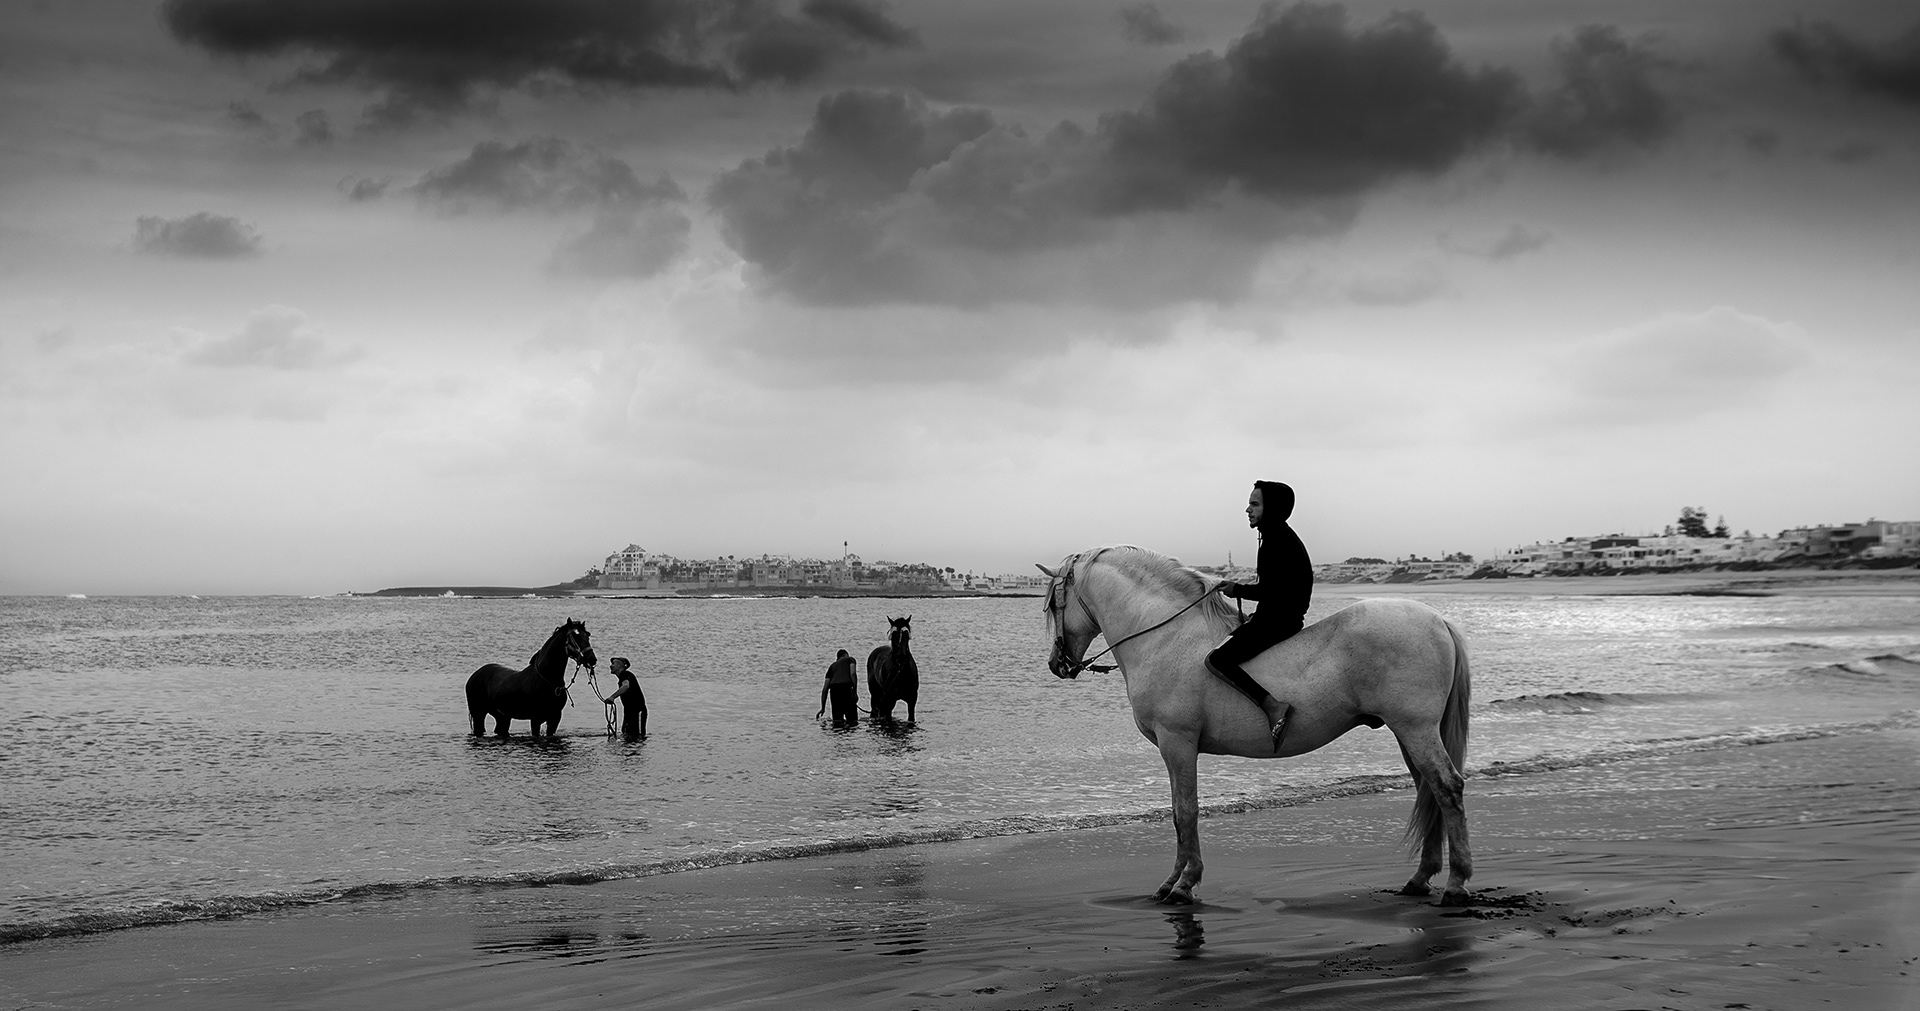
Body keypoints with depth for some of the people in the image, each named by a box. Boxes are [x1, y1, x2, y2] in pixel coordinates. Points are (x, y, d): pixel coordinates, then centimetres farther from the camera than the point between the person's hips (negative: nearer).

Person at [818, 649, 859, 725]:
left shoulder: (832, 666, 32)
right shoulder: (850, 659, 24)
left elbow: (825, 689, 25)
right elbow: (852, 673, 2)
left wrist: (823, 708, 26)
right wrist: (855, 692, 2)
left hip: (834, 688, 4)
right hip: (846, 686, -4)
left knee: (837, 719, 10)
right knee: (852, 720, 0)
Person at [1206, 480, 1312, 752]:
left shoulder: (1277, 540, -16)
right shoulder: (1280, 536, 16)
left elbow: (1271, 590, -21)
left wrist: (1238, 590, -8)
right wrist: (1239, 588, 13)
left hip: (1278, 619, -11)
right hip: (1281, 617, 11)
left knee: (1216, 660, -20)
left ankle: (1273, 706, -29)